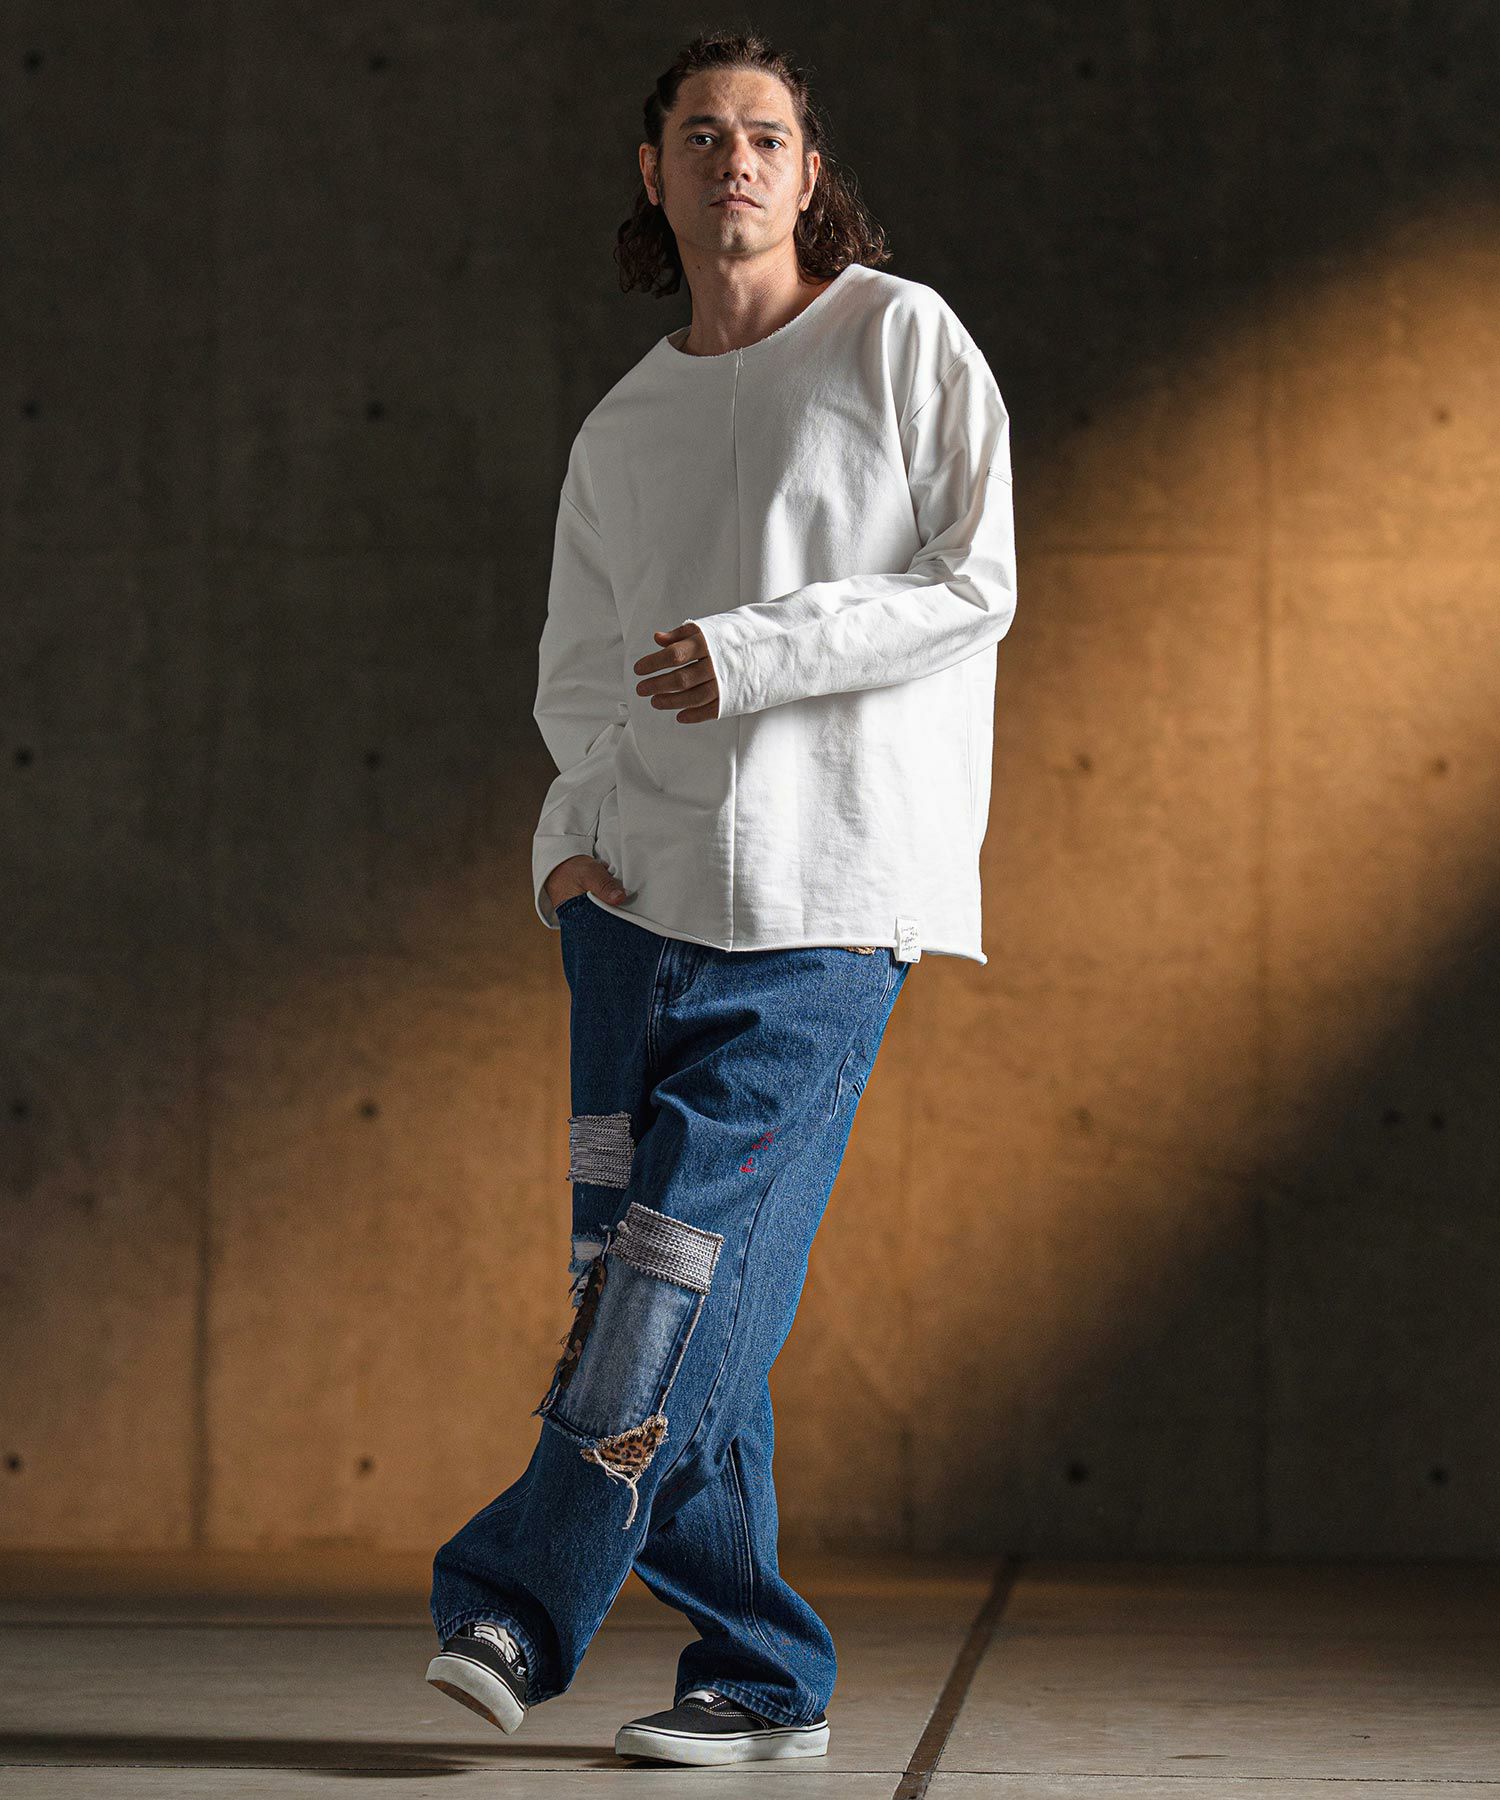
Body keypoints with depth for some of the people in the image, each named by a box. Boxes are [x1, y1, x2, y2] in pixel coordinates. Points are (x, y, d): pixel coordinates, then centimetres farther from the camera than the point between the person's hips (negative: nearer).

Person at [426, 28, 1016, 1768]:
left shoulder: (902, 338, 2)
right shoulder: (622, 428, 16)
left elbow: (972, 591, -5)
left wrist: (750, 655, -14)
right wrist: (571, 835, 3)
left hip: (823, 903, -5)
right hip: (638, 890, 5)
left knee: (697, 1252, -11)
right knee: (638, 1279, 0)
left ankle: (519, 1593, -3)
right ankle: (761, 1672, 7)